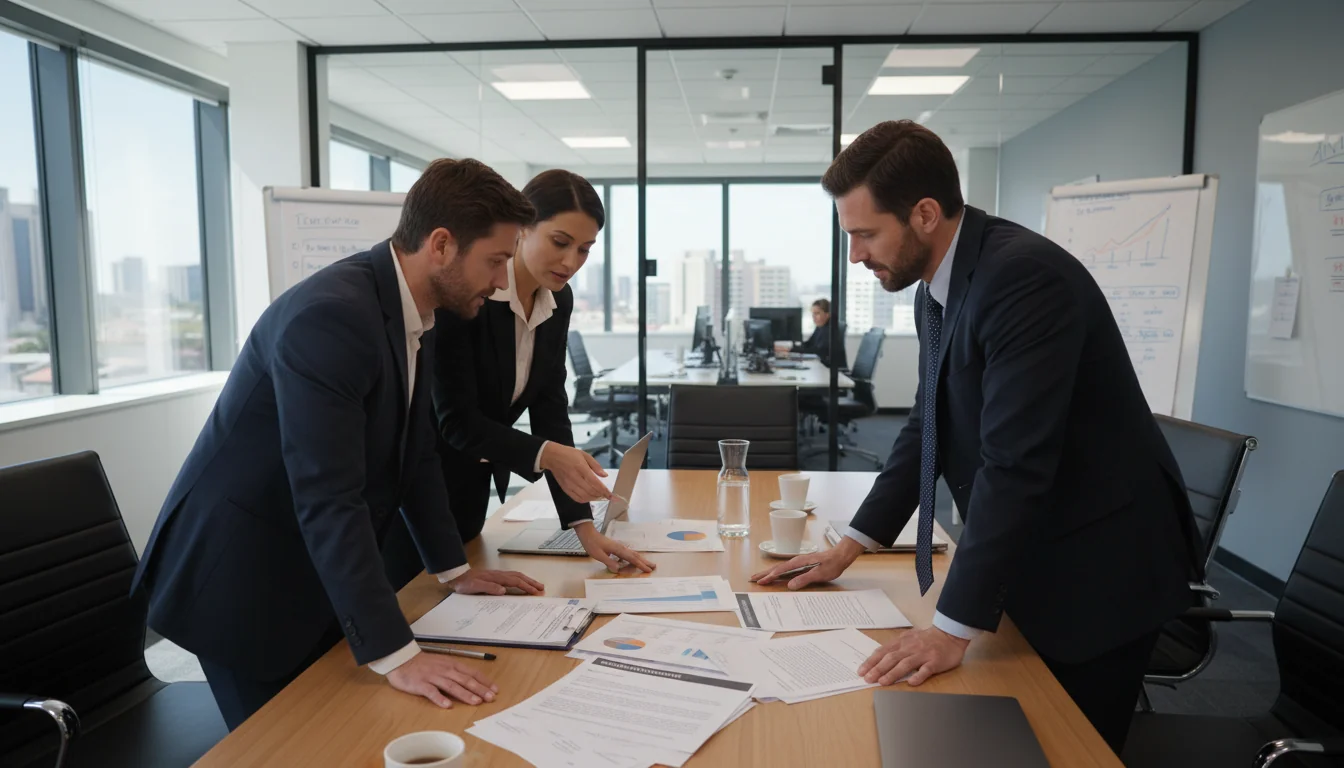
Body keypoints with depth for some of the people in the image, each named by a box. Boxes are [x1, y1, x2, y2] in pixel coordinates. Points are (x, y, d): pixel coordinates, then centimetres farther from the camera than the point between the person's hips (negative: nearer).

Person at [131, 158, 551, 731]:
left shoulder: (414, 312, 0)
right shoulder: (331, 315, -29)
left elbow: (413, 452, 9)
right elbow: (327, 499, -33)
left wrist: (454, 569, 10)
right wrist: (395, 654, -32)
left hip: (316, 576, 8)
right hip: (240, 577, -8)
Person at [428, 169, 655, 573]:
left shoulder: (559, 300, -4)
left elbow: (550, 409, -5)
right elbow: (456, 420, -25)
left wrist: (584, 525, -11)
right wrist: (547, 455, -39)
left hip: (470, 490, 6)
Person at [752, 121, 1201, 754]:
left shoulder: (1023, 276, -26)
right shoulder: (937, 287, 2)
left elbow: (1014, 463, -30)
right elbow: (929, 426, 10)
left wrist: (953, 628, -27)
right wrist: (850, 547, 7)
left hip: (1098, 572, -8)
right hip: (1025, 564, 8)